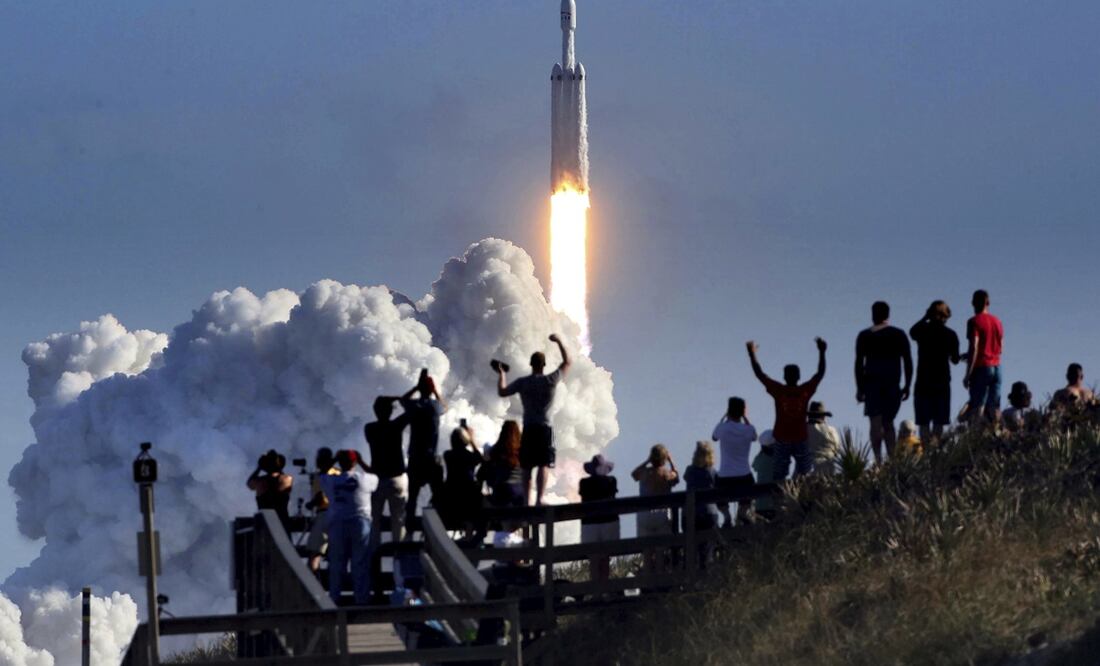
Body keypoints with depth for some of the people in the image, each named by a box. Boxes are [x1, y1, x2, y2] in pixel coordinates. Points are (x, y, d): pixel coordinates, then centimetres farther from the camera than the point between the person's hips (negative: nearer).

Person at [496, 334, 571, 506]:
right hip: (544, 427, -2)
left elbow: (502, 392, 11)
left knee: (527, 468, 7)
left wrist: (501, 374, 26)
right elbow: (568, 363, 10)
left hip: (528, 428, 2)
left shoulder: (522, 382, 0)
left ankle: (526, 500, 6)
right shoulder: (550, 381, -3)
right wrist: (559, 342, 18)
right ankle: (539, 500, -17)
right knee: (543, 466, -6)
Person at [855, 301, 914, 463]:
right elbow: (908, 361, 5)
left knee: (876, 422, -9)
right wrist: (907, 386, 10)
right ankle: (892, 458, 2)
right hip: (893, 383, 2)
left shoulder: (864, 336, 4)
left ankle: (878, 459, -23)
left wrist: (859, 388, 4)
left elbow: (859, 363, 1)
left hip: (872, 381, -2)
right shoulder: (899, 335, 7)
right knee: (888, 422, 14)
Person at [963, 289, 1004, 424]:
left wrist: (968, 374, -14)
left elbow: (974, 348, -16)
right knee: (994, 407, 6)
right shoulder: (997, 322, 12)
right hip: (996, 367, 6)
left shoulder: (975, 322, -8)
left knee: (977, 408, -8)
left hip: (981, 367, -6)